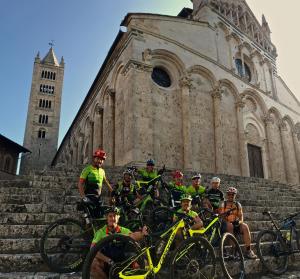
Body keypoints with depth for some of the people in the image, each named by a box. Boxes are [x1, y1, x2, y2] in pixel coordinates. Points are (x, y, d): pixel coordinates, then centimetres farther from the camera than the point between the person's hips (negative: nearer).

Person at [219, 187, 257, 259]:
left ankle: (248, 250, -23)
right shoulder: (223, 204, 0)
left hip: (236, 224, 3)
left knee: (245, 226, -26)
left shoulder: (238, 204, 10)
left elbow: (241, 217, 5)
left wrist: (239, 221, -18)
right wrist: (227, 222, -25)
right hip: (226, 225, -3)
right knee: (229, 225, -35)